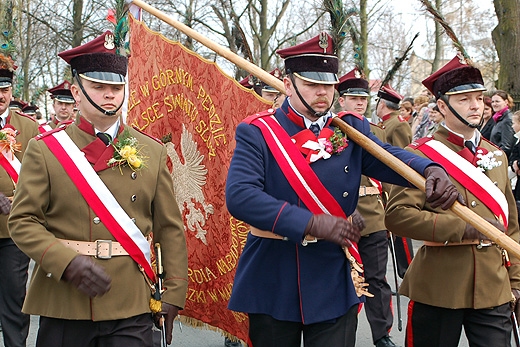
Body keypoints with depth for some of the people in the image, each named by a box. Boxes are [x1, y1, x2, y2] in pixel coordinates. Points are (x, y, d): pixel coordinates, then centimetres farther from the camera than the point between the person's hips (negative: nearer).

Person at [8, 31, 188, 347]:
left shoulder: (152, 152, 6)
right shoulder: (45, 149, 2)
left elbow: (170, 229, 5)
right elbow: (22, 221, -2)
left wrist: (174, 294, 0)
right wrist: (67, 262, -16)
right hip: (62, 304, 0)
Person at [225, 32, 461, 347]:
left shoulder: (351, 130, 6)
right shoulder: (258, 132, -7)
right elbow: (239, 195, -20)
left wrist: (431, 170, -29)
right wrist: (312, 224, -24)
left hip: (334, 286, 2)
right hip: (272, 285, -1)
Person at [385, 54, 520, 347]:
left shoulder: (496, 156, 12)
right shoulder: (423, 154, -6)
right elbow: (397, 215, -17)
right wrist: (465, 228, -20)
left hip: (493, 289, 5)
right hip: (438, 290, -4)